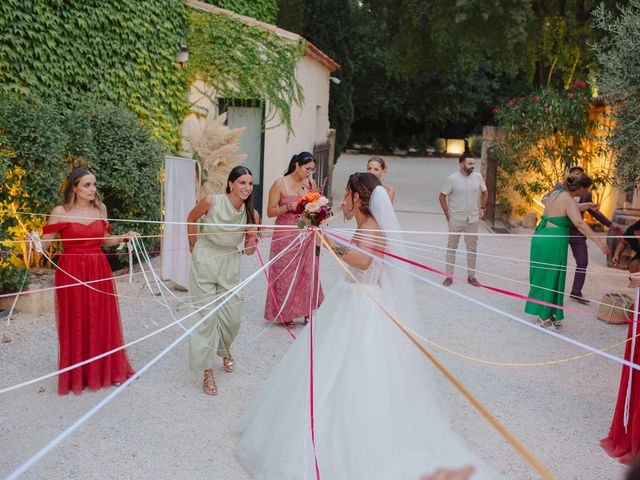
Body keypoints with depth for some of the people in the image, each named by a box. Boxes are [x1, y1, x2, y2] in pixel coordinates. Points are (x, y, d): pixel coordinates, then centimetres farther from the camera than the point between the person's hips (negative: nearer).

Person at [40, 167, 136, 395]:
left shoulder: (100, 209, 7)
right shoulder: (60, 212, -5)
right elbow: (44, 243, -3)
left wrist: (123, 238, 3)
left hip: (99, 271, 4)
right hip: (71, 273, -3)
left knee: (102, 322, 7)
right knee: (75, 325, 3)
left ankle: (107, 371, 20)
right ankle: (77, 377, 16)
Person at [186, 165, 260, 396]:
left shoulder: (252, 214, -10)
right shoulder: (211, 201, -17)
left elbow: (248, 249, 1)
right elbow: (192, 218, 3)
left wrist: (251, 244, -21)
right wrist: (193, 246, 10)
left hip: (230, 263, 3)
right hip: (205, 259, -3)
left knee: (232, 315, 6)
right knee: (206, 313, -3)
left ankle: (224, 350, 39)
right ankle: (207, 371, 6)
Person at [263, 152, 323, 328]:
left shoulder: (311, 184, 5)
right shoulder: (280, 184, -7)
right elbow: (270, 212, -5)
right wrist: (287, 207, -20)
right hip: (286, 236, -4)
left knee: (308, 272, 4)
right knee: (286, 274, 3)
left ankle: (306, 310, 16)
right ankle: (285, 313, 15)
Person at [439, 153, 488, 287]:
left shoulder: (478, 177, -1)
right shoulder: (452, 179, -10)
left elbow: (484, 193, 15)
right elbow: (442, 196, -4)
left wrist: (482, 208, 4)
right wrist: (448, 215, -7)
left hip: (473, 219, 3)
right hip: (456, 219, -3)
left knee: (472, 248, 10)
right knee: (451, 247, 5)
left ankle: (471, 276, 21)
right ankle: (449, 276, 13)